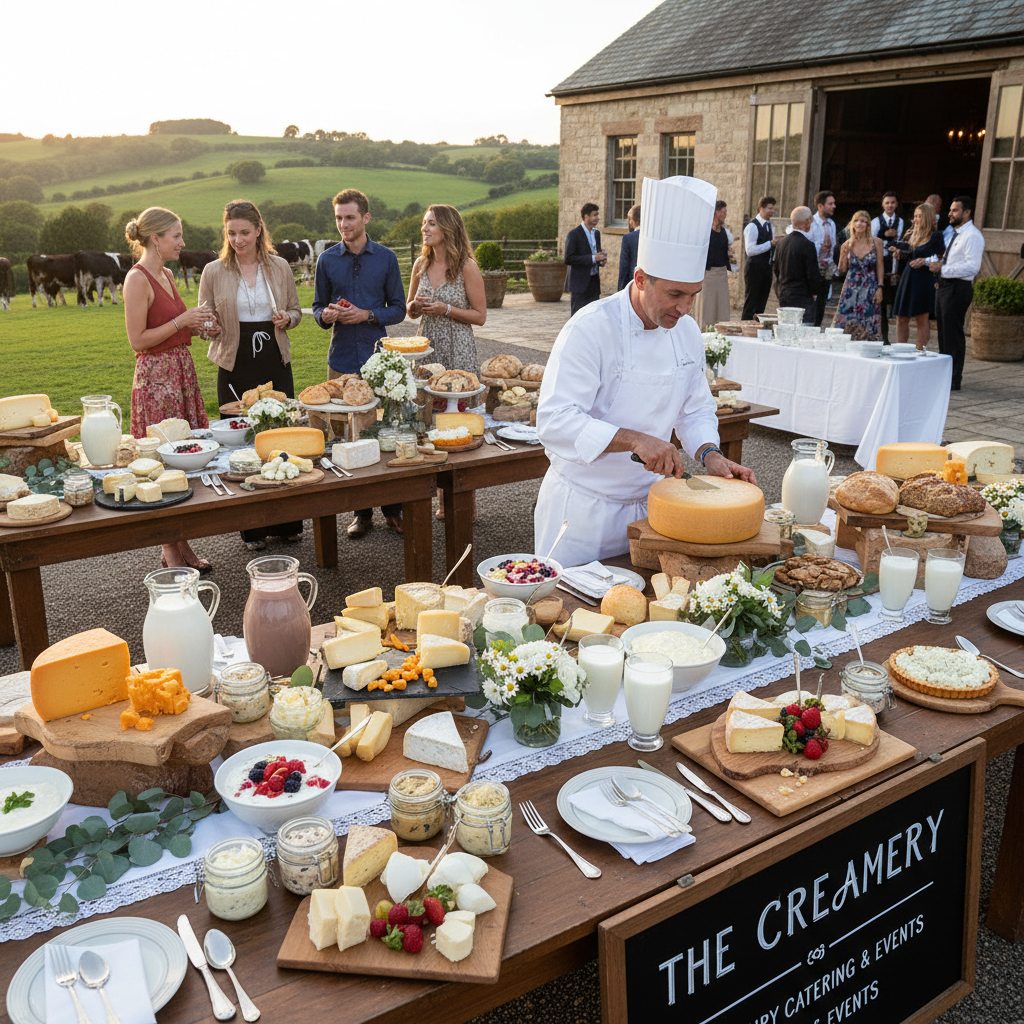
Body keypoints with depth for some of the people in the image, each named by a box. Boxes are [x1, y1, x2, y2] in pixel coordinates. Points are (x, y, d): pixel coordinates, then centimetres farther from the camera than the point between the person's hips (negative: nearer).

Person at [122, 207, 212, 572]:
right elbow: (138, 340, -17)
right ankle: (170, 550, 6)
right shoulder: (137, 279, -13)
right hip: (155, 378, -9)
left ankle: (180, 543, 17)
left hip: (181, 372, 9)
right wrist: (183, 320, -15)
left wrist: (195, 325, 7)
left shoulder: (165, 275, 14)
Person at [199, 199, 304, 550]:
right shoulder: (214, 271, 2)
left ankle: (287, 522, 17)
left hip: (276, 364, 1)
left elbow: (296, 310, 16)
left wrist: (286, 319, -7)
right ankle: (252, 528, 12)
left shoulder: (279, 267, 7)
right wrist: (211, 329, -16)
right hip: (235, 367, -1)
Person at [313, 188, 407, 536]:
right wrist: (326, 315, -9)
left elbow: (398, 309, 6)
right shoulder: (327, 260, 8)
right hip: (341, 360, 1)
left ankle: (392, 509, 11)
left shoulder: (386, 258, 5)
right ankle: (361, 511, 14)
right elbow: (318, 306, 14)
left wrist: (367, 315, -11)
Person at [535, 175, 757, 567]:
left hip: (647, 502, 6)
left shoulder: (686, 331, 2)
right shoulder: (591, 329, -20)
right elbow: (555, 421, -27)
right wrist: (634, 439, -34)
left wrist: (709, 454, -6)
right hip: (583, 504, -6)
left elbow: (696, 409, 13)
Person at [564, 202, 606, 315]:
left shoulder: (596, 233, 14)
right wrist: (592, 258, -20)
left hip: (594, 281, 7)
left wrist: (601, 259, 0)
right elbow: (568, 259, -16)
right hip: (580, 284, -7)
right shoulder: (574, 234, -9)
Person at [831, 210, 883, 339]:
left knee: (867, 328, -1)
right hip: (851, 289, 1)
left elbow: (879, 267, 2)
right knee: (845, 325, -3)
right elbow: (842, 270, 7)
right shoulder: (847, 244, 3)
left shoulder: (876, 242, 0)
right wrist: (844, 255, -10)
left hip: (870, 290, -1)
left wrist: (880, 288, -5)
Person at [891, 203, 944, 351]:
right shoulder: (911, 235, 15)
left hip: (924, 281, -6)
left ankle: (920, 351, 4)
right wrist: (901, 255, 3)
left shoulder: (936, 236, -4)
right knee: (901, 319, 4)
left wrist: (925, 261, -18)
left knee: (922, 320, -2)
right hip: (907, 279, 6)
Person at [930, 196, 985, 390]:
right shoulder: (954, 234, 18)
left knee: (953, 334, -6)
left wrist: (943, 269, -21)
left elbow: (972, 267, -22)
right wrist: (938, 264, 8)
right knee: (943, 333, 14)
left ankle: (954, 381, 1)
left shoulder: (973, 236, -12)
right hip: (945, 286, 10)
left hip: (958, 288, -10)